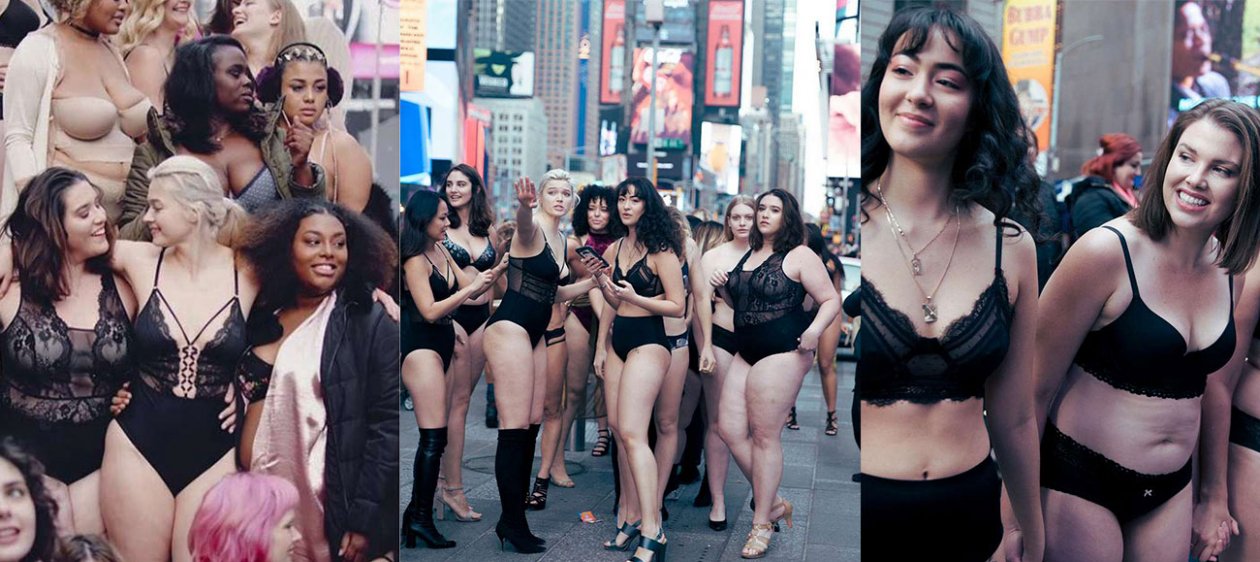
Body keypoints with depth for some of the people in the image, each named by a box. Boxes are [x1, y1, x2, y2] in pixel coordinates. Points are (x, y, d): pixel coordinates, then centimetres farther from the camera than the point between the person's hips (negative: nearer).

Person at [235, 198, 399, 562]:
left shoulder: (371, 324, -6)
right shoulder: (263, 321, 8)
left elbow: (388, 425, -10)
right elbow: (249, 406, 14)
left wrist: (364, 518, -14)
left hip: (333, 509, -4)